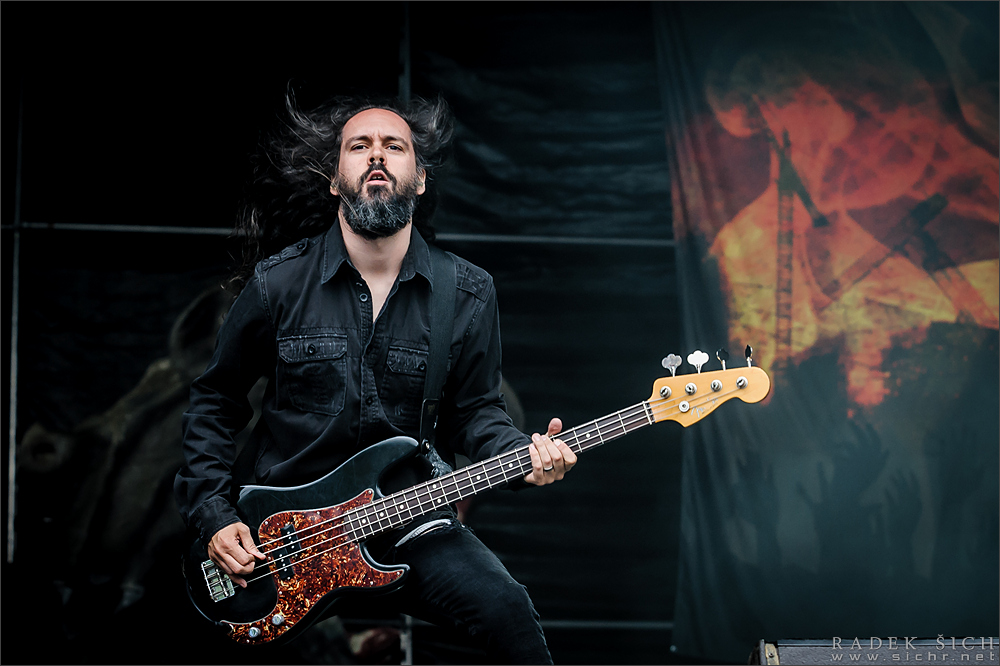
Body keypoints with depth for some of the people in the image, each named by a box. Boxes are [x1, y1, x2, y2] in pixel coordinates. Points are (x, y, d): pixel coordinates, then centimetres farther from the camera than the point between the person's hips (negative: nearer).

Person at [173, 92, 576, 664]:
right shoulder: (277, 284, -1)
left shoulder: (468, 294, 3)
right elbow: (215, 401, 10)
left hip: (411, 519, 0)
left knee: (506, 610, -27)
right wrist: (215, 517, 1)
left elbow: (474, 409, 12)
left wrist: (523, 455, -10)